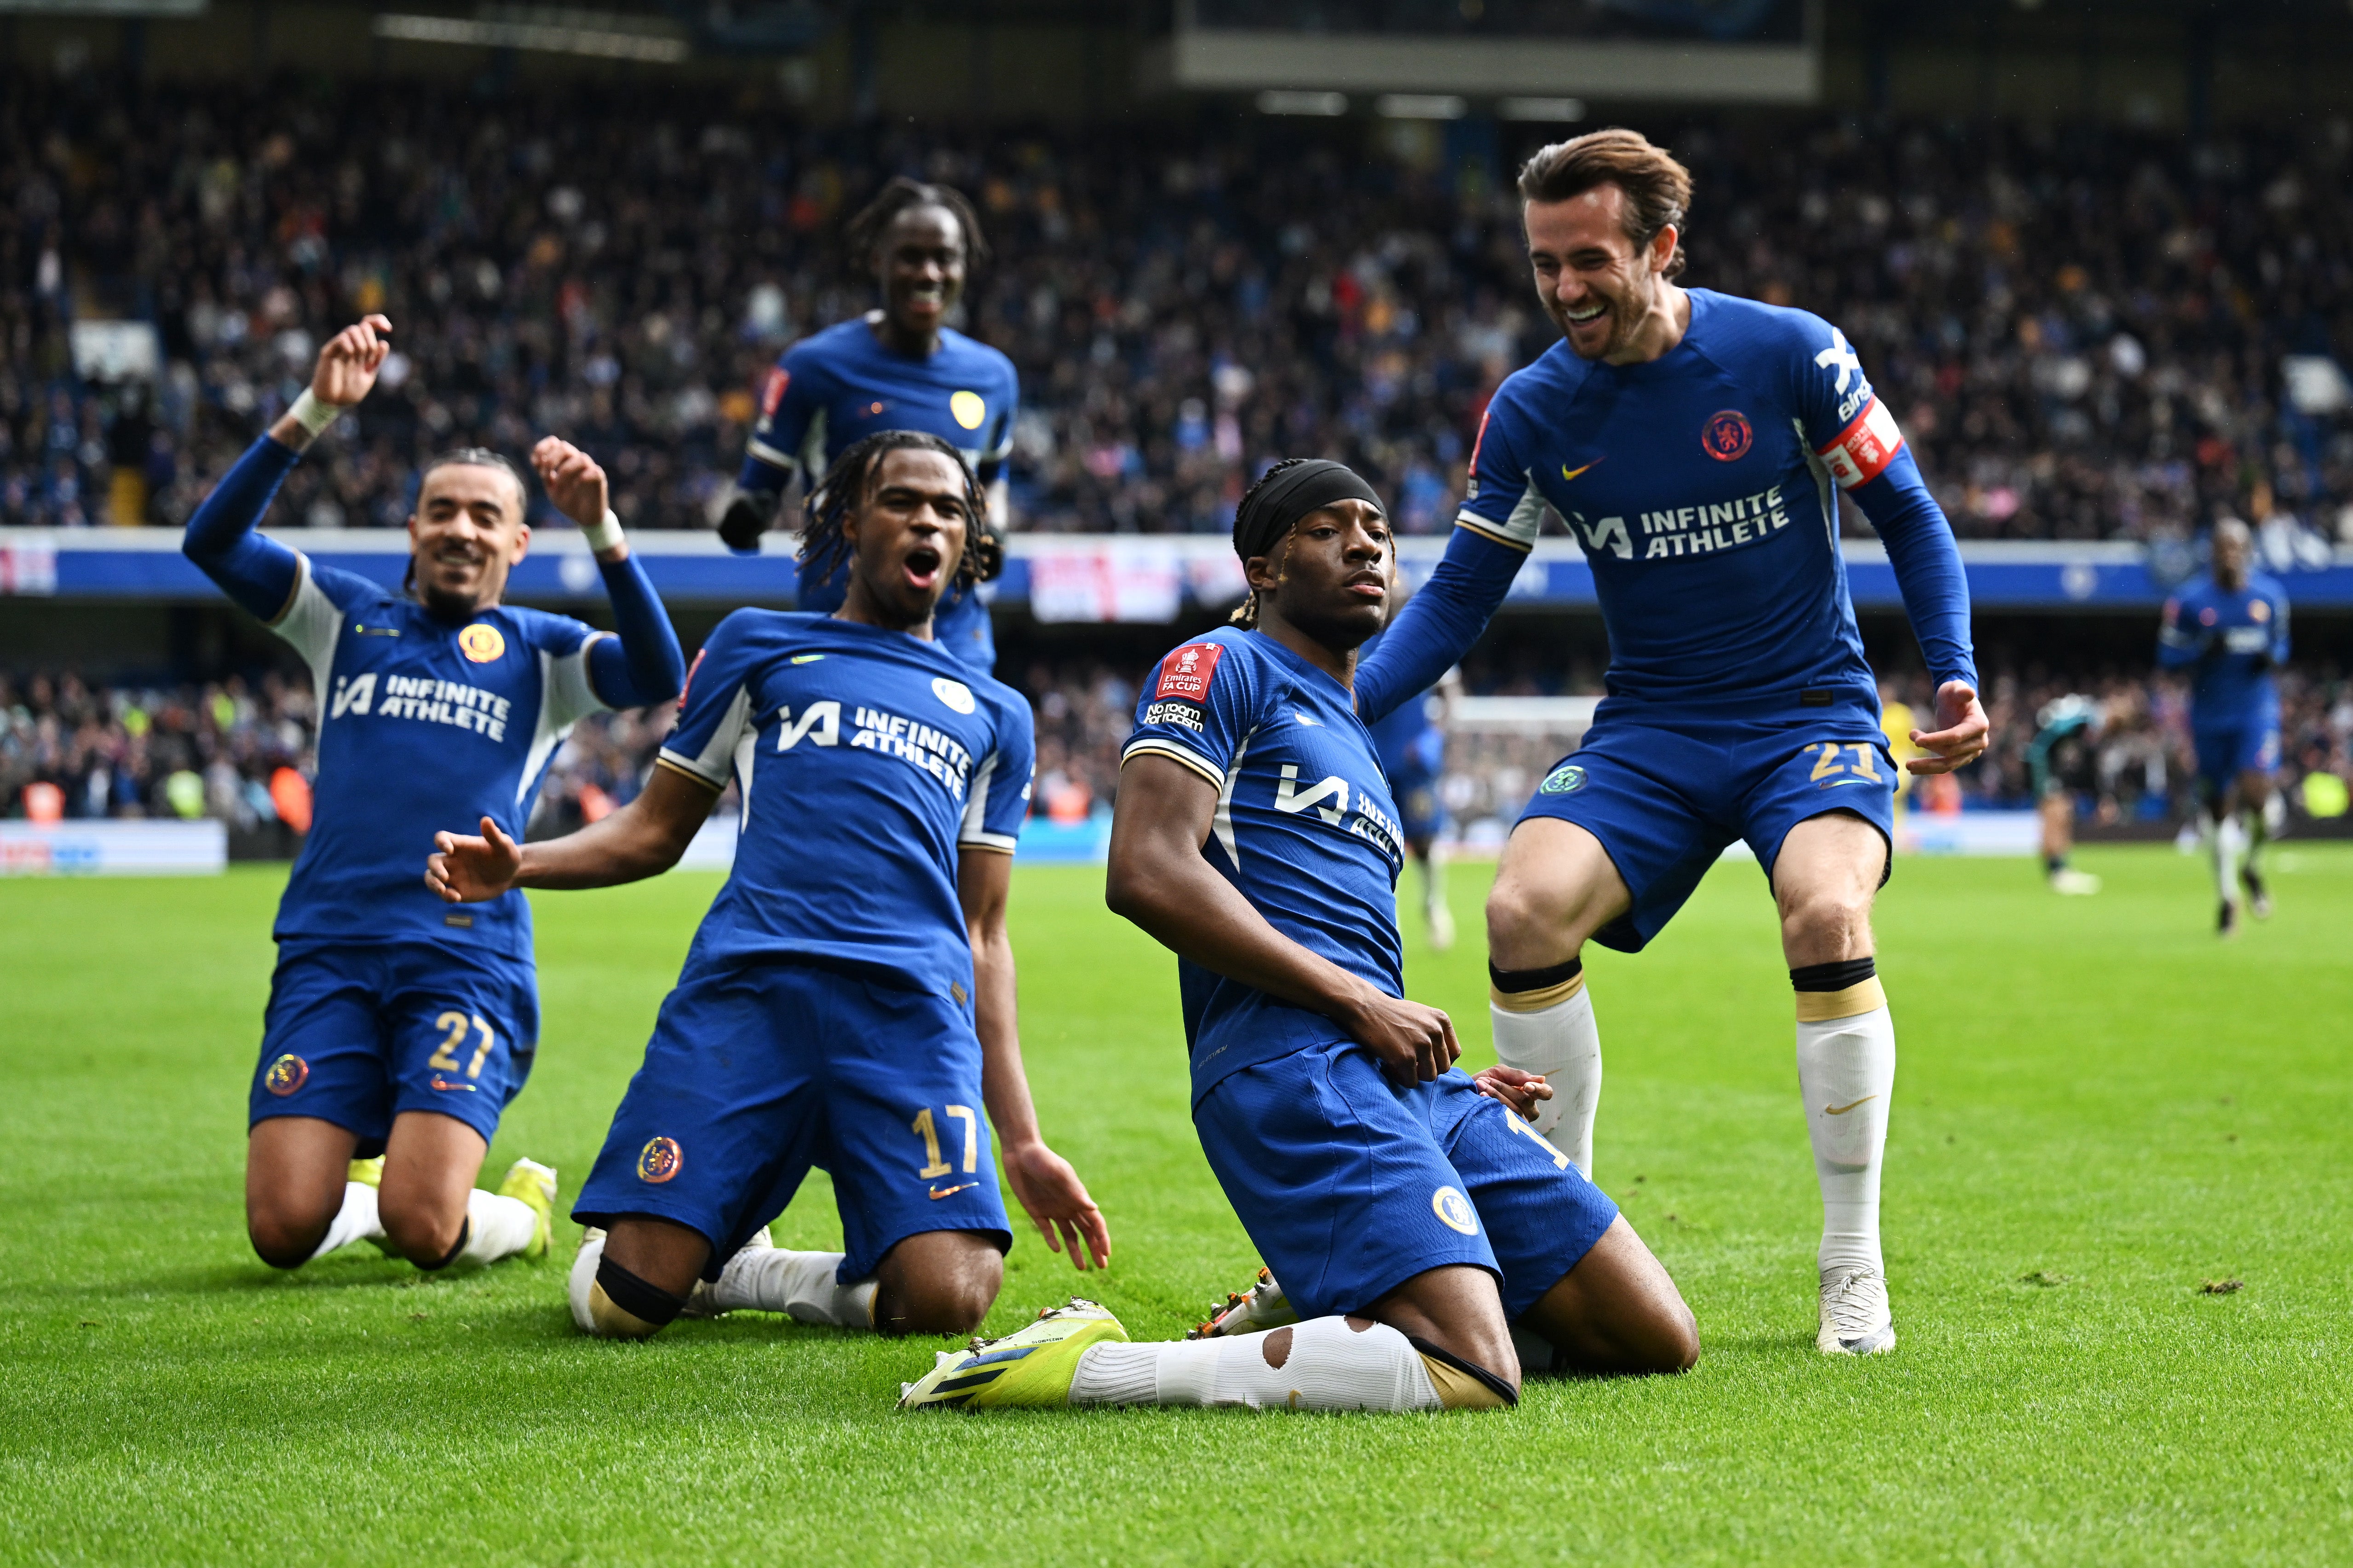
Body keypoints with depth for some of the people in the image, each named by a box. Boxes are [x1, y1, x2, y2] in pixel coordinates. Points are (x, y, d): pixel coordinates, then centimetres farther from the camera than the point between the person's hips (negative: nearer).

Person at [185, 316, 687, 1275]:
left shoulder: (540, 652, 14)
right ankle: (363, 1179, 24)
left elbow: (657, 674, -6)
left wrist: (599, 528, -16)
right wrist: (314, 413, -4)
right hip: (329, 951, 2)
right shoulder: (349, 618, 18)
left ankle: (523, 1212, 16)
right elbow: (214, 542, 5)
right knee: (285, 1228, -11)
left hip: (467, 956, -2)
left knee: (422, 1227, -19)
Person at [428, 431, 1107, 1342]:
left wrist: (1021, 1139, 15)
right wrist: (520, 866, 1)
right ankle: (719, 1227, 21)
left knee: (948, 1300, -23)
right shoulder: (757, 647, 23)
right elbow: (655, 831, 22)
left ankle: (742, 1273, 4)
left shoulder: (994, 716, 26)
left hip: (912, 1004, 1)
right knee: (620, 1302, -13)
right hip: (746, 987, -1)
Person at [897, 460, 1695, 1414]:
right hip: (1289, 1060, -9)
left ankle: (1305, 1316, 6)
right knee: (1470, 1376, -27)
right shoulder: (1221, 671, 6)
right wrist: (1361, 1002, -11)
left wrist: (1451, 1083, 13)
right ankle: (1085, 1368, -22)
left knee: (1656, 1338, 1)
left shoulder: (1354, 744, 32)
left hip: (1404, 1081, 9)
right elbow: (1147, 874, -11)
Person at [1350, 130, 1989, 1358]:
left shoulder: (1788, 354, -9)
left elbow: (1907, 517, 1)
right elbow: (1459, 596, 3)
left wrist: (1955, 676, -11)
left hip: (1812, 715, -3)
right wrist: (1338, 700, -13)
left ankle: (1853, 1269, -16)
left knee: (1826, 916, -31)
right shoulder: (1531, 412, -2)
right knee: (1525, 910, -23)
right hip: (1649, 732, 3)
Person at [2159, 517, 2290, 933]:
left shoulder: (2270, 595, 2)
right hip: (2210, 716, 0)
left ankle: (2252, 865, 12)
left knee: (2256, 795, -18)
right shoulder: (2190, 601, -5)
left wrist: (2272, 658, -8)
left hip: (2257, 712, 0)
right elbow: (2167, 655, -1)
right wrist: (2204, 651, -19)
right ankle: (2228, 896, 21)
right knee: (2220, 809, 5)